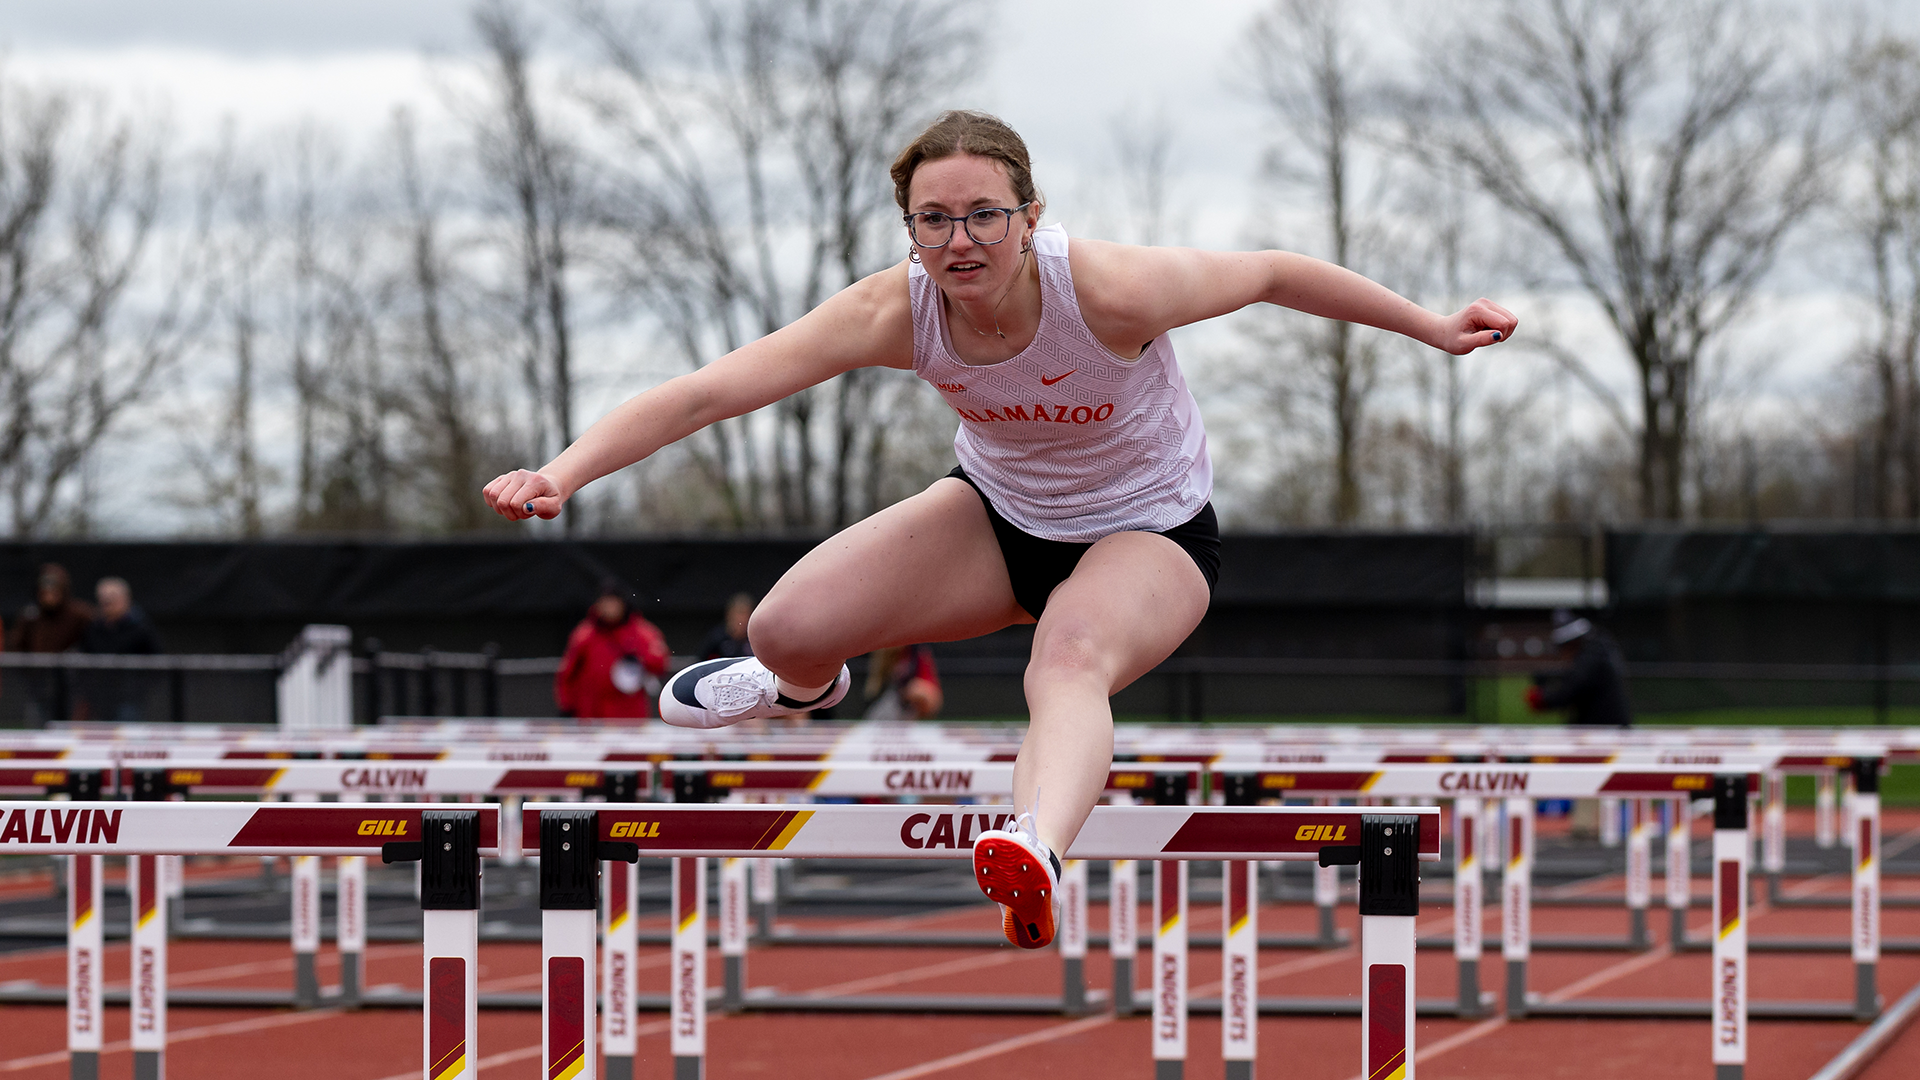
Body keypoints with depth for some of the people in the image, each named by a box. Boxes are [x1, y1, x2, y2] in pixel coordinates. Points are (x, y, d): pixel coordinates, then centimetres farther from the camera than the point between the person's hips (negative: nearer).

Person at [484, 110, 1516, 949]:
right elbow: (708, 389, -28)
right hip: (998, 514, 4)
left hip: (1148, 534, -4)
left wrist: (1430, 327, -5)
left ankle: (1036, 852, -70)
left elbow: (1271, 273, -15)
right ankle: (803, 686, 33)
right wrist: (562, 474, -39)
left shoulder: (1110, 291, -32)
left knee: (1071, 660, -38)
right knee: (787, 628, -9)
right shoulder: (896, 311, -25)